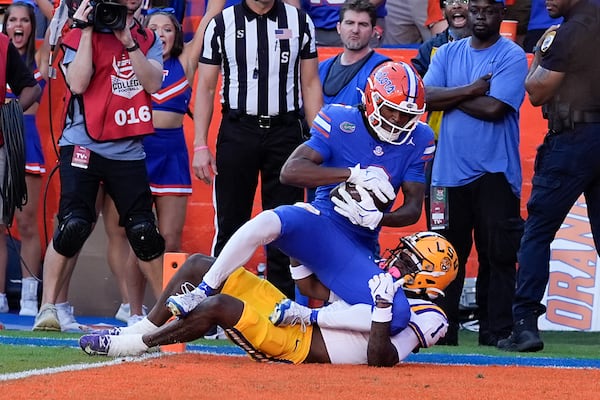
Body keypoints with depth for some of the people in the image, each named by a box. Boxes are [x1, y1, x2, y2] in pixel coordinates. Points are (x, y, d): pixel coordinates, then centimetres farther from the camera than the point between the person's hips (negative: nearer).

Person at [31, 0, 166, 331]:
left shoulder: (148, 40, 11)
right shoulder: (82, 35, -1)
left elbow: (153, 83, -5)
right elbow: (78, 83, -16)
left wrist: (127, 42, -14)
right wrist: (87, 31, -15)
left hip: (128, 152, 3)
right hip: (83, 146, -3)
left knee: (144, 231, 0)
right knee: (73, 226, -14)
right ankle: (47, 308, -6)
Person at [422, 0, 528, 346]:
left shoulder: (512, 56, -2)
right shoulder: (448, 53, 13)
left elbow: (494, 107, -15)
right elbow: (426, 96, -2)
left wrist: (450, 97, -4)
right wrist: (472, 90, -10)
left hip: (494, 174, -4)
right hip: (449, 171, 4)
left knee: (498, 255, -3)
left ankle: (497, 333, -1)